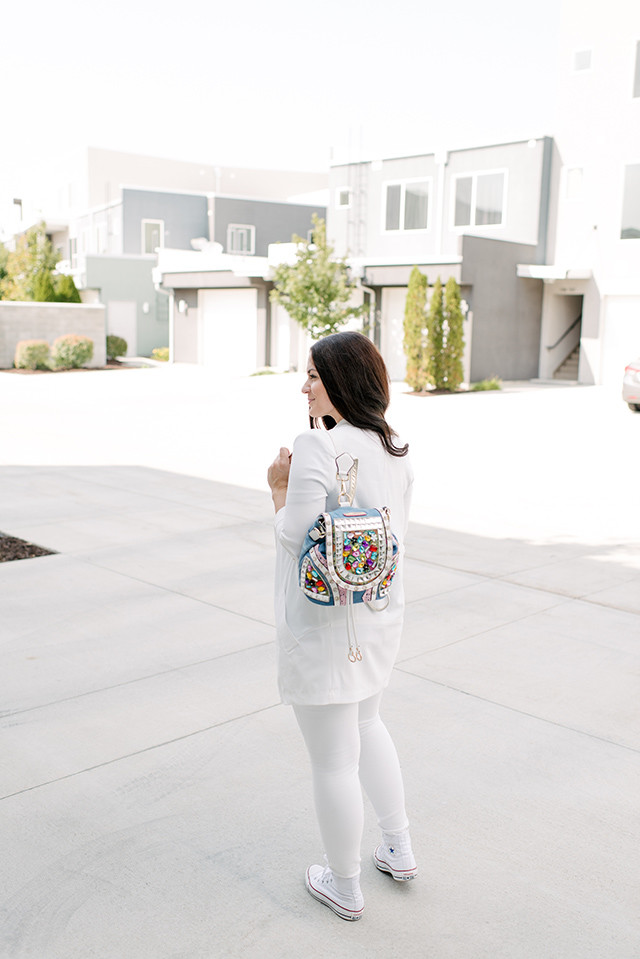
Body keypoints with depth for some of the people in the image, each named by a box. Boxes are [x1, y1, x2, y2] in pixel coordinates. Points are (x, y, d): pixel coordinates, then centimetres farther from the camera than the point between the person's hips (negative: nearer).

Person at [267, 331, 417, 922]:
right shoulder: (395, 449, 2)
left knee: (333, 759, 9)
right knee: (366, 723, 29)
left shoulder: (315, 447, -21)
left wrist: (279, 488, -3)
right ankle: (399, 850, 39)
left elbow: (296, 538, -21)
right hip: (380, 613, 8)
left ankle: (345, 888, 28)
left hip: (323, 624, -8)